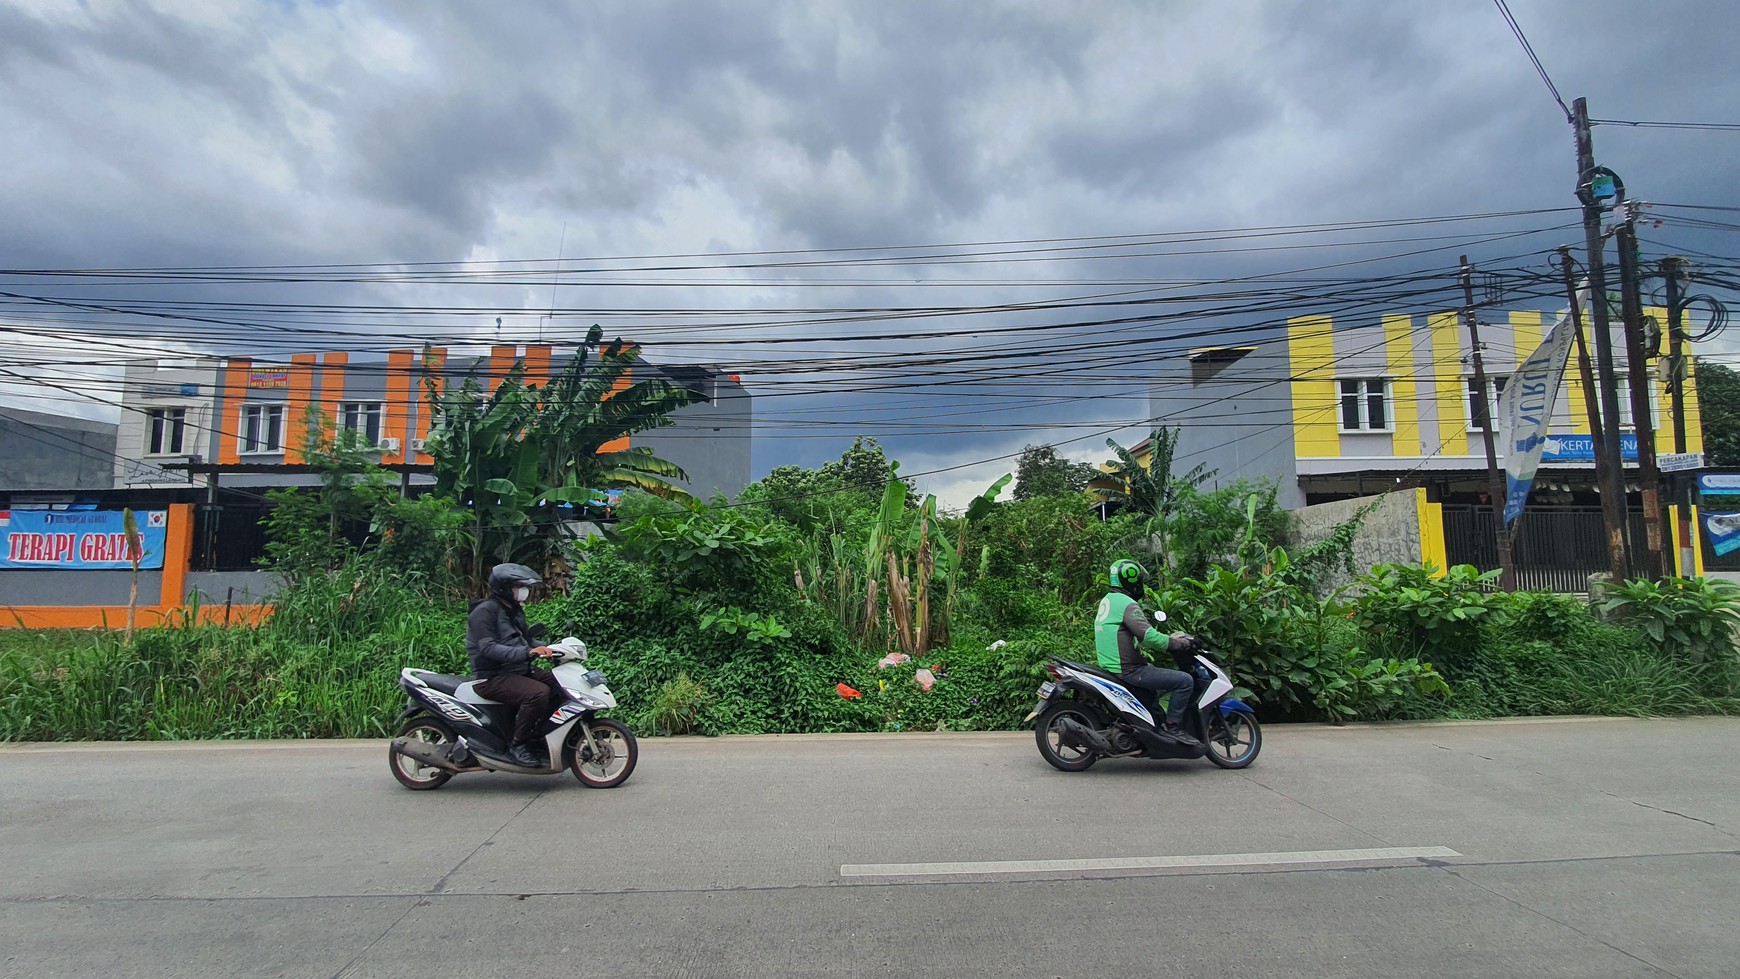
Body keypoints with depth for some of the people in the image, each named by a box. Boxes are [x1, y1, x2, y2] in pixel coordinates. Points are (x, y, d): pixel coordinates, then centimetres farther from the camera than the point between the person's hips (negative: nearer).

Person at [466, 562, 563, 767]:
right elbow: (488, 648, -25)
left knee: (560, 684, -3)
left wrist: (548, 648, 4)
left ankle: (539, 735, 4)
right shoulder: (485, 611, -12)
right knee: (538, 693, -31)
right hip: (492, 678, -9)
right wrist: (527, 652, -35)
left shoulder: (515, 611, 18)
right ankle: (518, 746, -17)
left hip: (519, 671, 9)